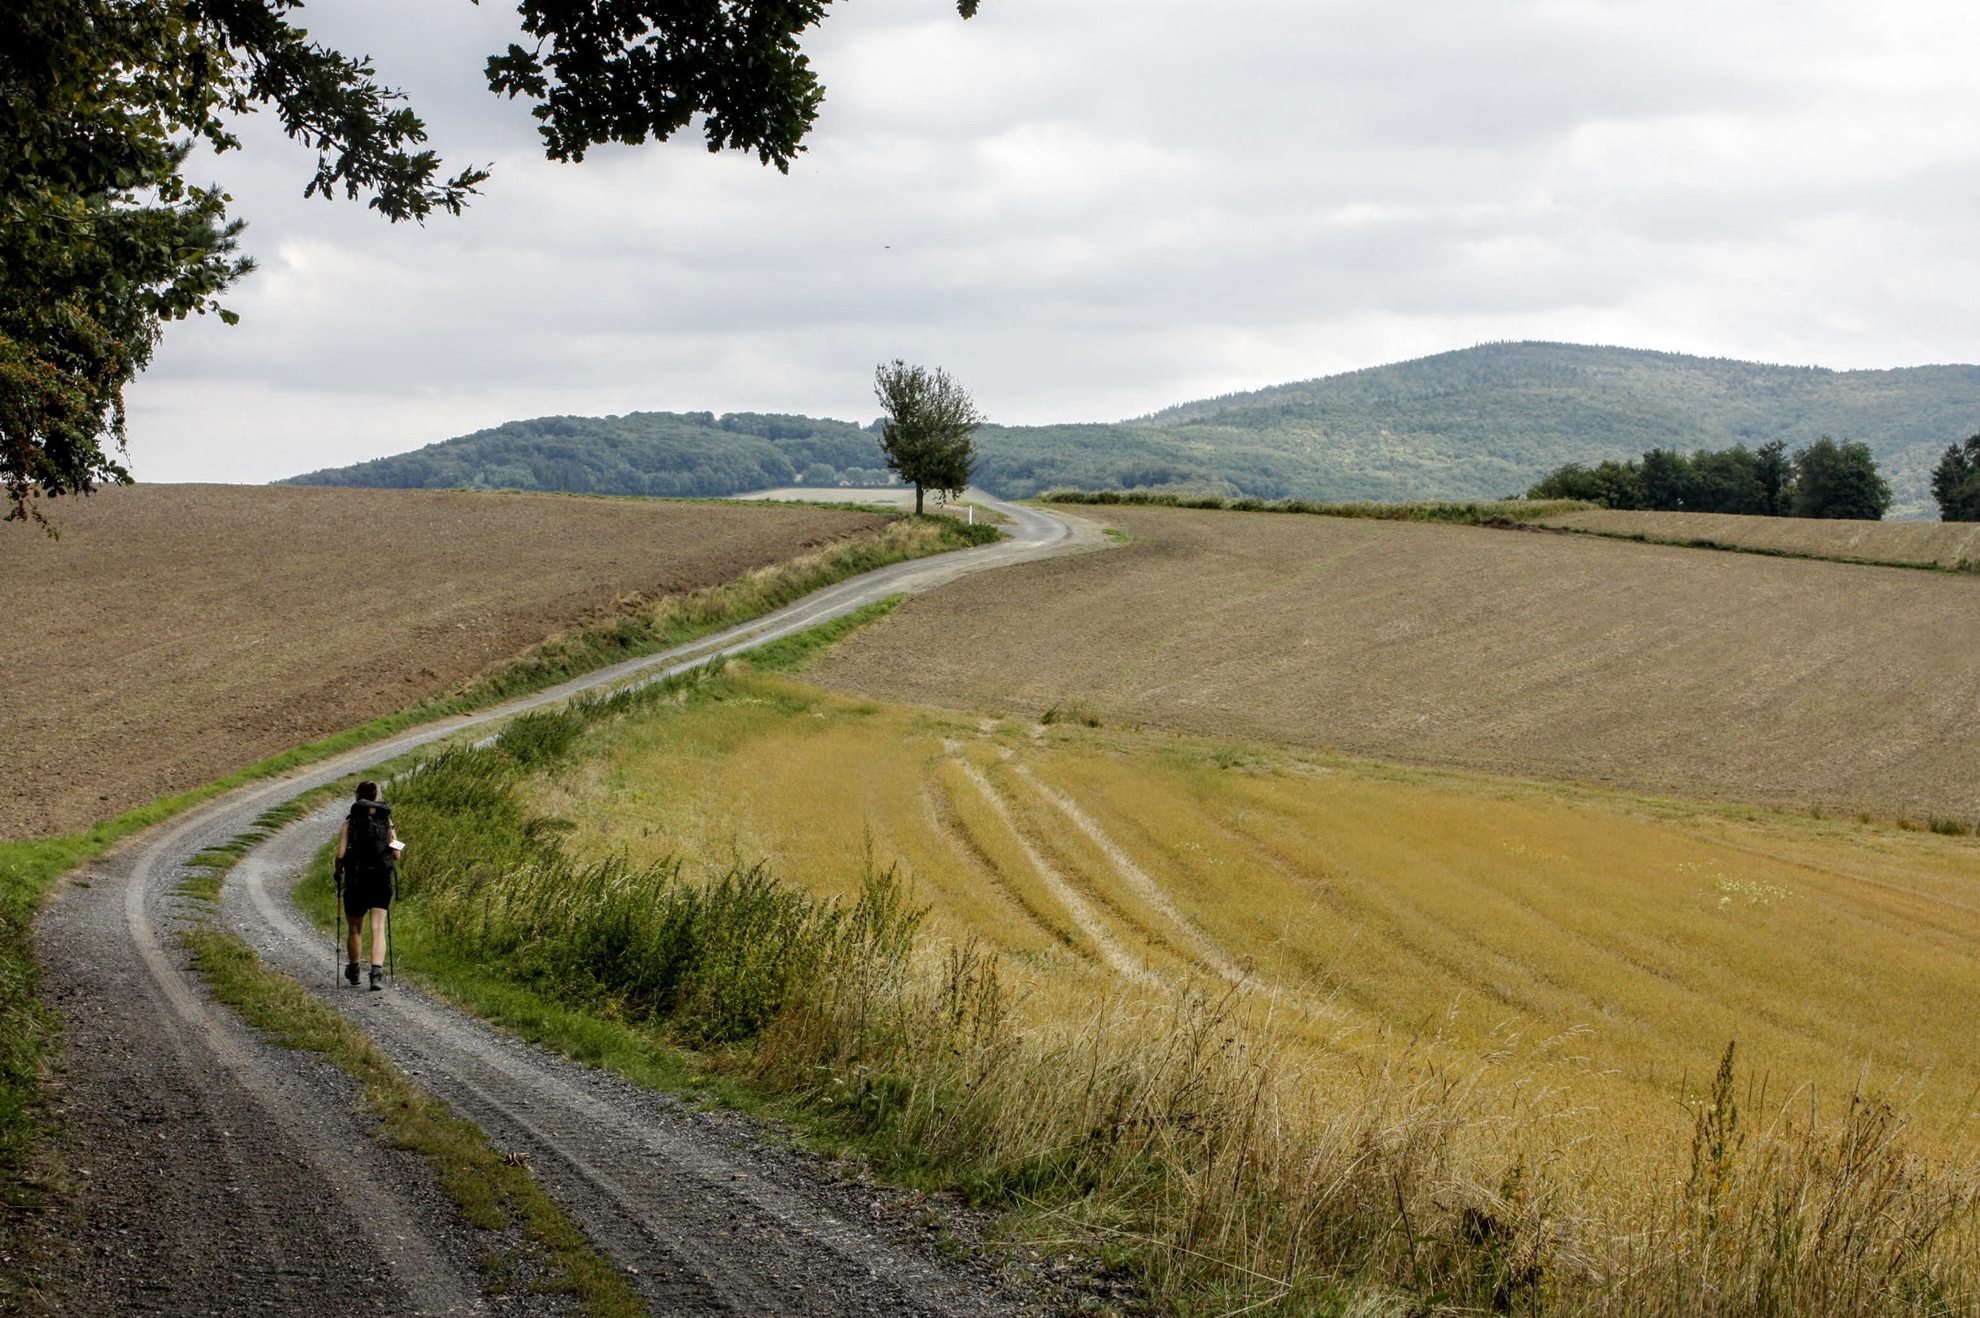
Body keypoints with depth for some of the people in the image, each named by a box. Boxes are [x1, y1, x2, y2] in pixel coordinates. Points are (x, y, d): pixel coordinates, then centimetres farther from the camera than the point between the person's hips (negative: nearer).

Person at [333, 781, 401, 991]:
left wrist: (338, 873, 8)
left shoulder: (349, 822, -3)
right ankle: (377, 972, -21)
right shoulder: (387, 821, 2)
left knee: (355, 930, 15)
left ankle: (352, 974, 32)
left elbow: (340, 854, -9)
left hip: (356, 880, -1)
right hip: (381, 880, 1)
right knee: (378, 929, -2)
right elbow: (396, 855, -1)